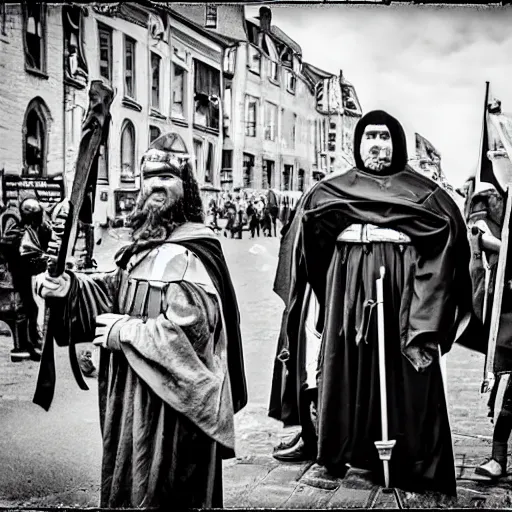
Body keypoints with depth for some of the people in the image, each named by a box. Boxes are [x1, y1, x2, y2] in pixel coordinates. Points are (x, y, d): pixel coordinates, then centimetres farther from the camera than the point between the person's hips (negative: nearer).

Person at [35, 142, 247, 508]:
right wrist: (70, 288, -7)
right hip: (137, 396, 9)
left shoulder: (185, 258, -22)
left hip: (168, 408, -9)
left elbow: (188, 328, -31)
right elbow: (114, 291, 12)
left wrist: (124, 331, -21)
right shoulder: (146, 248, 10)